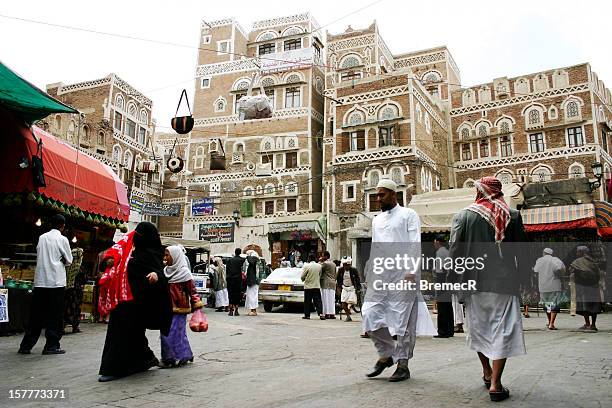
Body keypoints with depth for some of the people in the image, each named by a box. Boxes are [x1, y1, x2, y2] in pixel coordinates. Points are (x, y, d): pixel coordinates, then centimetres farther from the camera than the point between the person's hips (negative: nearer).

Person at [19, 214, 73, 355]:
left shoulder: (42, 237, 9)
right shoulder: (62, 239, -5)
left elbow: (38, 256, 17)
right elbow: (69, 260, 0)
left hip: (40, 281, 5)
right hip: (56, 281, -5)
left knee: (36, 314, 11)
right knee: (55, 315, 2)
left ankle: (26, 346, 15)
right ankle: (51, 346, 3)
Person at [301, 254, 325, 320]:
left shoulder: (306, 266, -9)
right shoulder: (319, 266, 2)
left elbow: (302, 276, -4)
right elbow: (320, 275, 11)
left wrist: (303, 279, 17)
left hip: (308, 286, -3)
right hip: (317, 286, 3)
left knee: (307, 301, 6)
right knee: (318, 301, 2)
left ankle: (307, 314, 11)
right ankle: (321, 314, -11)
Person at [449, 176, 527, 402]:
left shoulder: (462, 216, -2)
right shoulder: (512, 215, 1)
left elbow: (455, 250, -4)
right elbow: (521, 250, 5)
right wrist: (520, 277, 14)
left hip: (473, 281, 1)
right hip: (503, 282, -1)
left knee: (478, 327, 18)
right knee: (502, 330, 3)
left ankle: (487, 372, 31)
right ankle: (495, 384, 0)